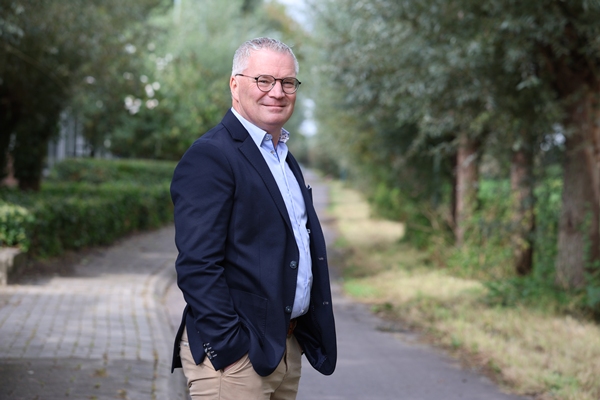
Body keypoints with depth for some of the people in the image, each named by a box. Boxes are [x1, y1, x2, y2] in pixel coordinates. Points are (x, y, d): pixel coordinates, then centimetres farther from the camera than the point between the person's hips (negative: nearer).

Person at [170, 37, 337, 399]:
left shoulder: (285, 158, 18)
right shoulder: (209, 157, -12)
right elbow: (197, 266, -18)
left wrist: (308, 336, 13)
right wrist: (229, 348, -21)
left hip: (288, 349, 8)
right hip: (233, 354, -8)